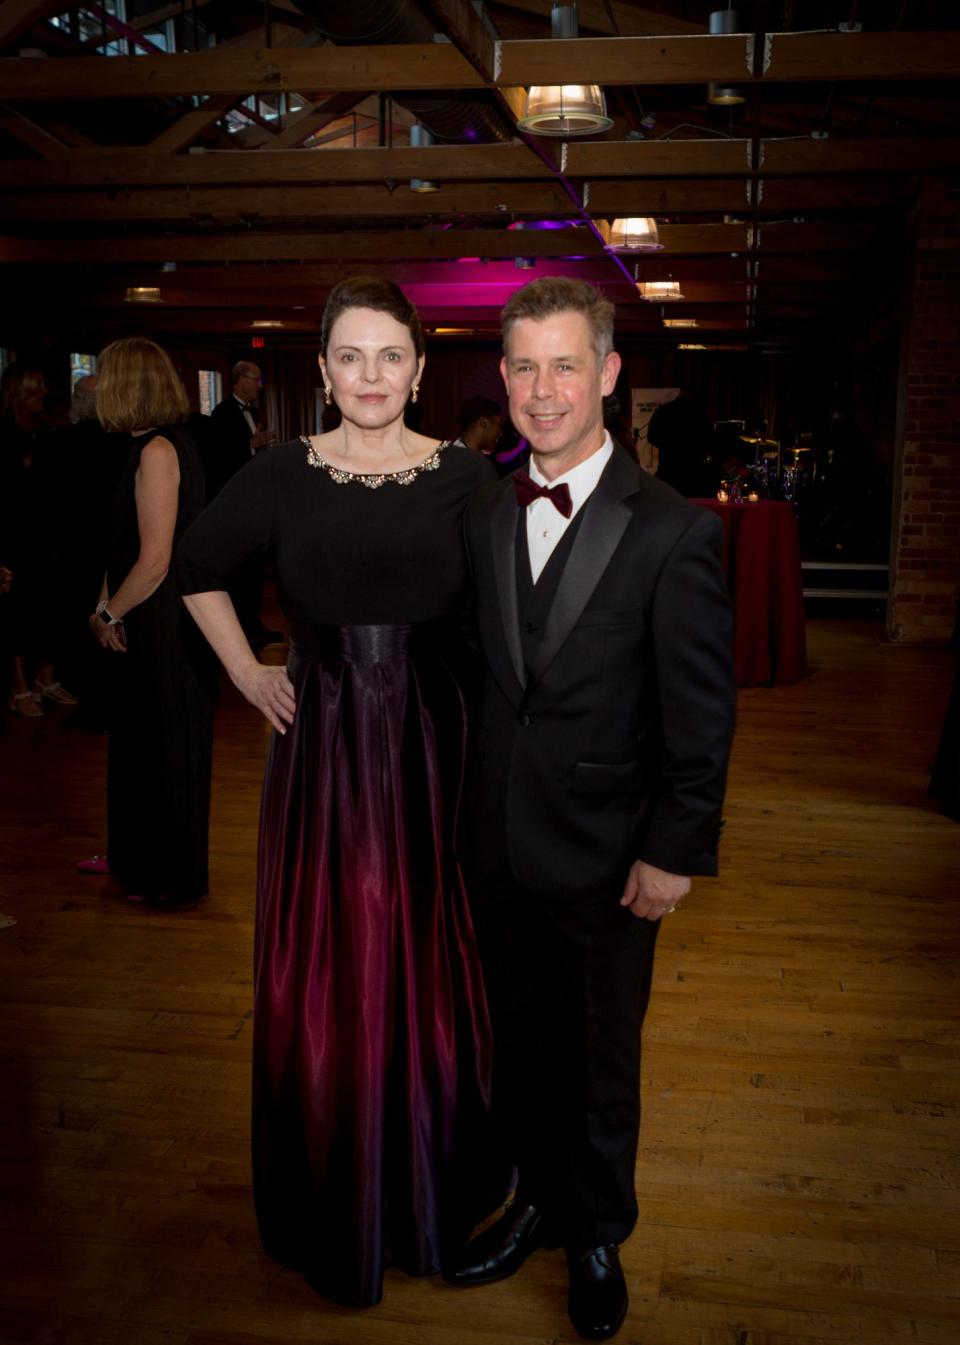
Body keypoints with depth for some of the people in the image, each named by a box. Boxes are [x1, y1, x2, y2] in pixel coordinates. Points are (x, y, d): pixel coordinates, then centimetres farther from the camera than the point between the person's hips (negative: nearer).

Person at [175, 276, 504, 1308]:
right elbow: (197, 567, 14)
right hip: (321, 753, 0)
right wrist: (244, 671, 7)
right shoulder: (282, 475, -2)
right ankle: (336, 1203, 34)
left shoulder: (467, 477, -4)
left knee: (432, 969, 12)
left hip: (433, 752, 0)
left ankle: (434, 1185, 37)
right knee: (323, 980, 10)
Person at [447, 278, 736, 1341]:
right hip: (498, 845, 4)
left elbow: (702, 715, -12)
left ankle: (597, 1238, 39)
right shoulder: (482, 517, 3)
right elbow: (478, 674, 7)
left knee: (602, 1062, 15)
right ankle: (538, 1200, 44)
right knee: (520, 1042, 20)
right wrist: (467, 808, 6)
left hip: (606, 855, -4)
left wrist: (676, 854, -12)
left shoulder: (674, 533, -13)